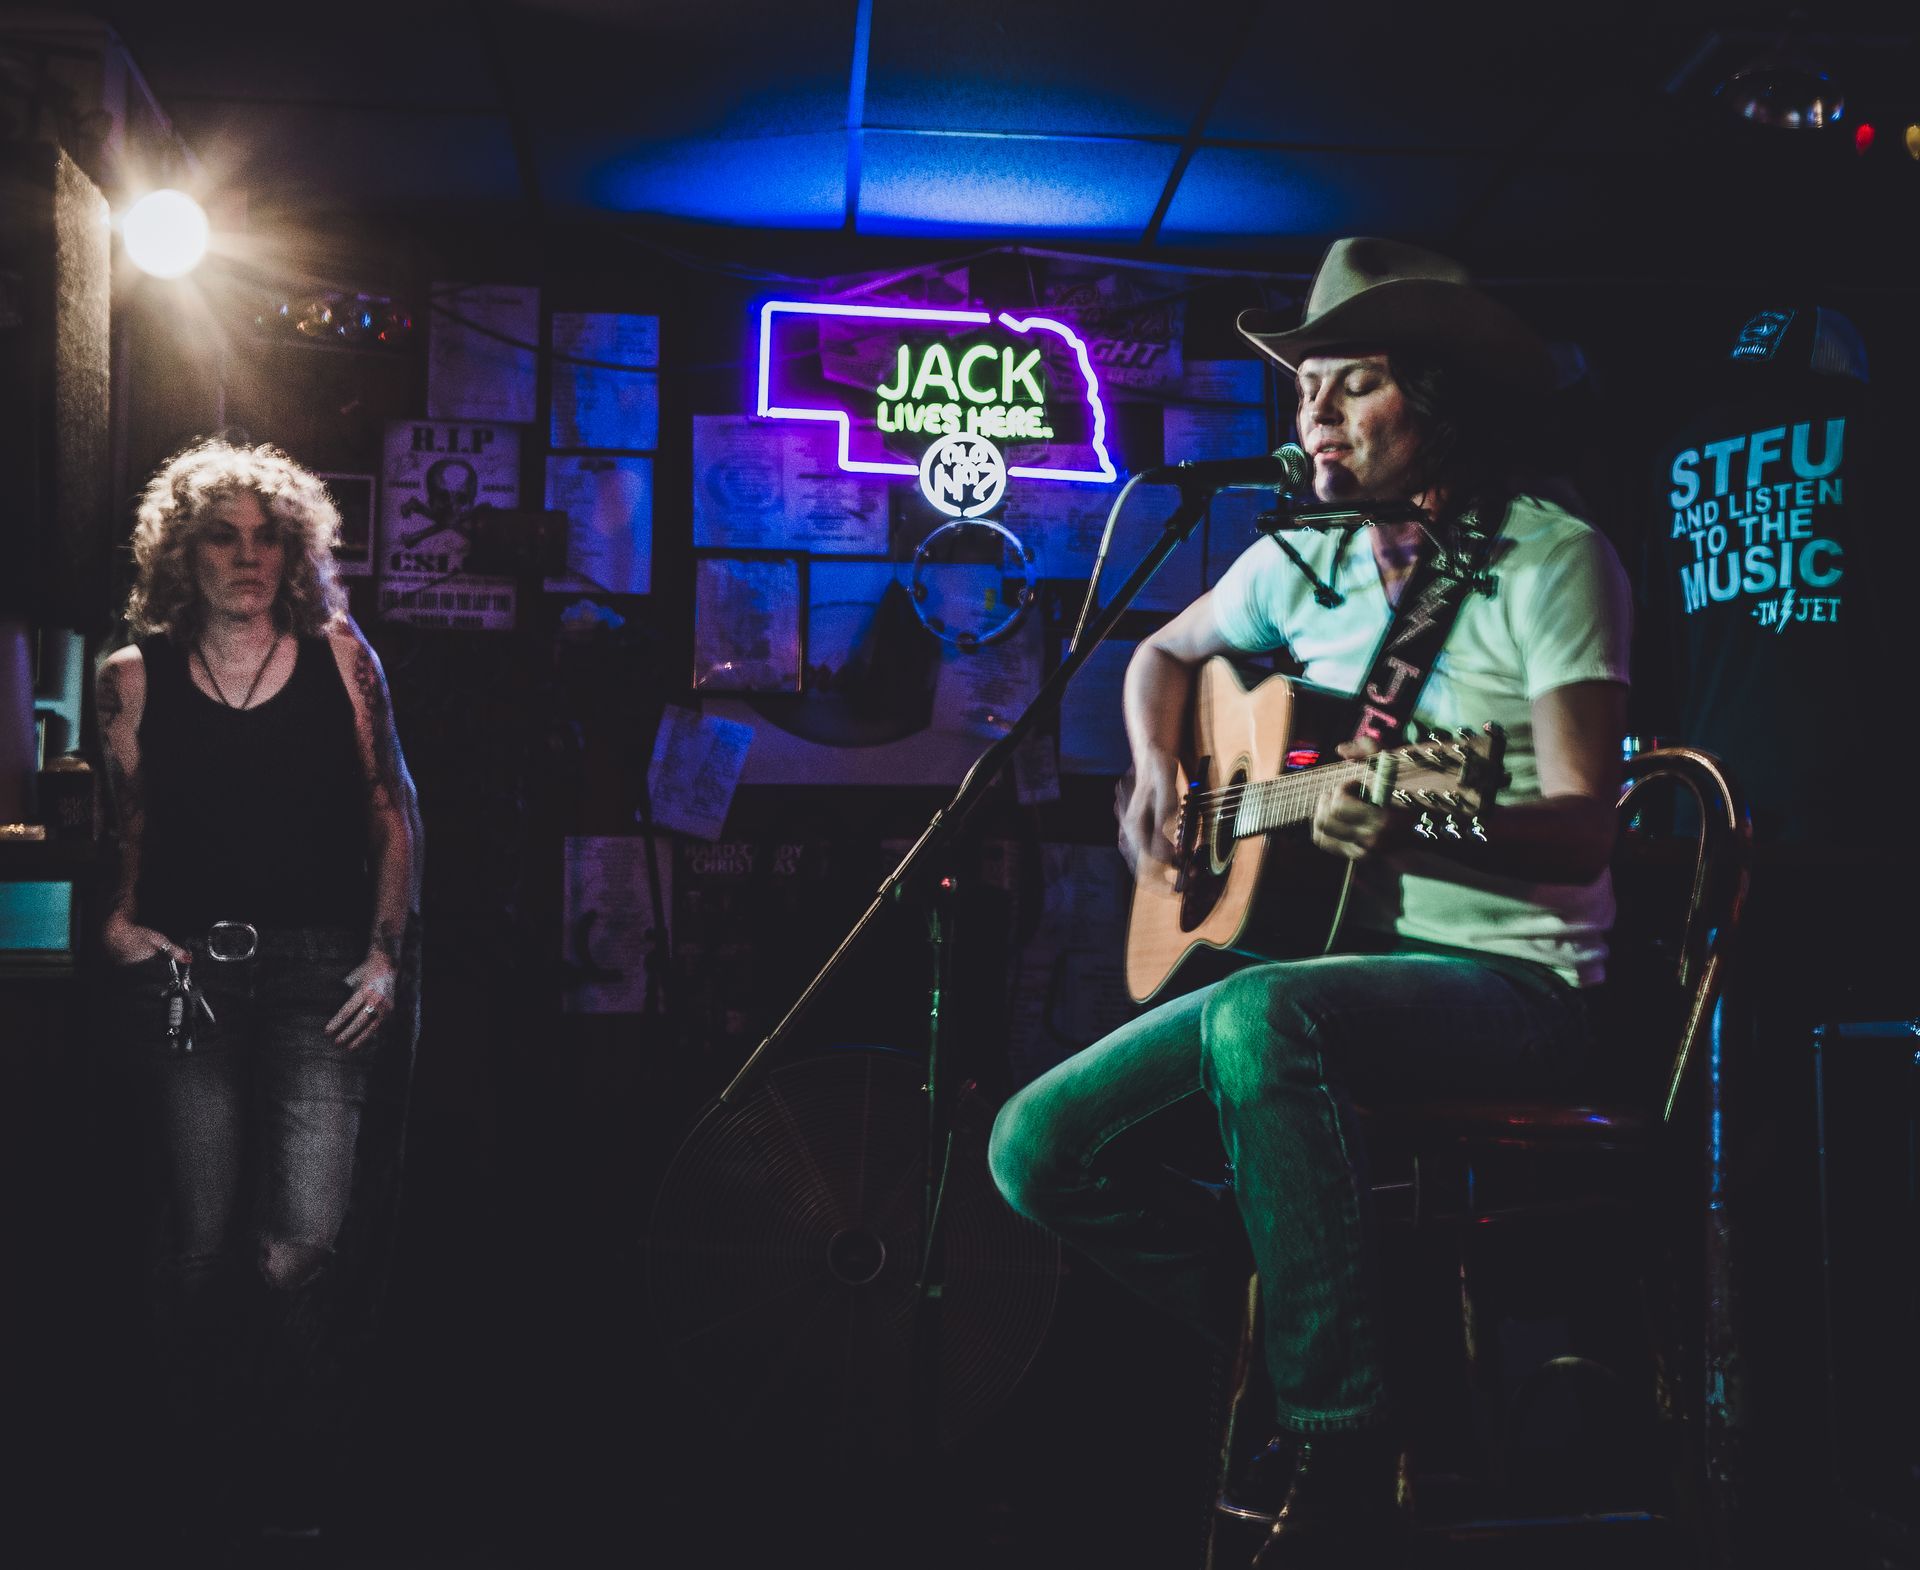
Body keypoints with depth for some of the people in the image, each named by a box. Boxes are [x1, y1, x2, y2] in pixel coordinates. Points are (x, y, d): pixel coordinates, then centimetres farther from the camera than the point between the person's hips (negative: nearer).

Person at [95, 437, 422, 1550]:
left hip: (321, 975, -1)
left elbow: (394, 812, 10)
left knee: (303, 1243, -10)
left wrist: (385, 950, 3)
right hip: (189, 971, 1)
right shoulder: (137, 676, 8)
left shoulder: (340, 656, 6)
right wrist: (118, 919, -2)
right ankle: (201, 1452, 21)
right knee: (201, 1242, 2)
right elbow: (124, 832, 16)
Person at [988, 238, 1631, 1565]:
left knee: (1261, 1019, -39)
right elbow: (1167, 653, 30)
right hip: (1320, 962, 7)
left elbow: (1585, 826, -15)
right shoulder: (1306, 560, 11)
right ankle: (1311, 1322, 3)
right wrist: (1156, 780, 9)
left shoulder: (1548, 557, -7)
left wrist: (1415, 833, -35)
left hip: (1512, 978, -6)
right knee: (1042, 1147, -9)